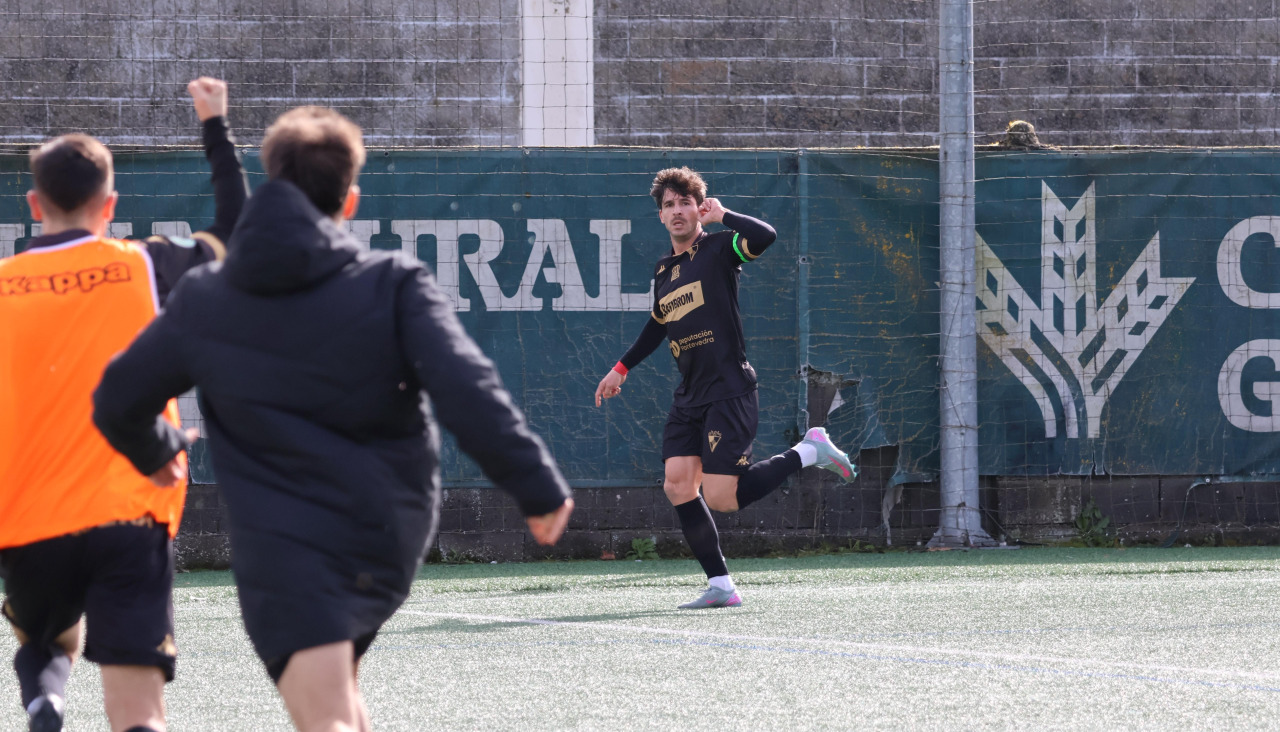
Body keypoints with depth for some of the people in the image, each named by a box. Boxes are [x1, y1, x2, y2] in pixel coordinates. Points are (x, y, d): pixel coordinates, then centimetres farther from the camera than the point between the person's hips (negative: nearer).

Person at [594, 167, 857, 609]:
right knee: (678, 485, -8)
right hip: (689, 398, 7)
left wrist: (722, 215, -13)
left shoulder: (718, 249, -6)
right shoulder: (664, 271, 15)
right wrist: (622, 368, 36)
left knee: (721, 498, -14)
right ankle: (720, 585, -3)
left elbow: (765, 236, -27)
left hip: (729, 391, -7)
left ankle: (808, 452, 5)